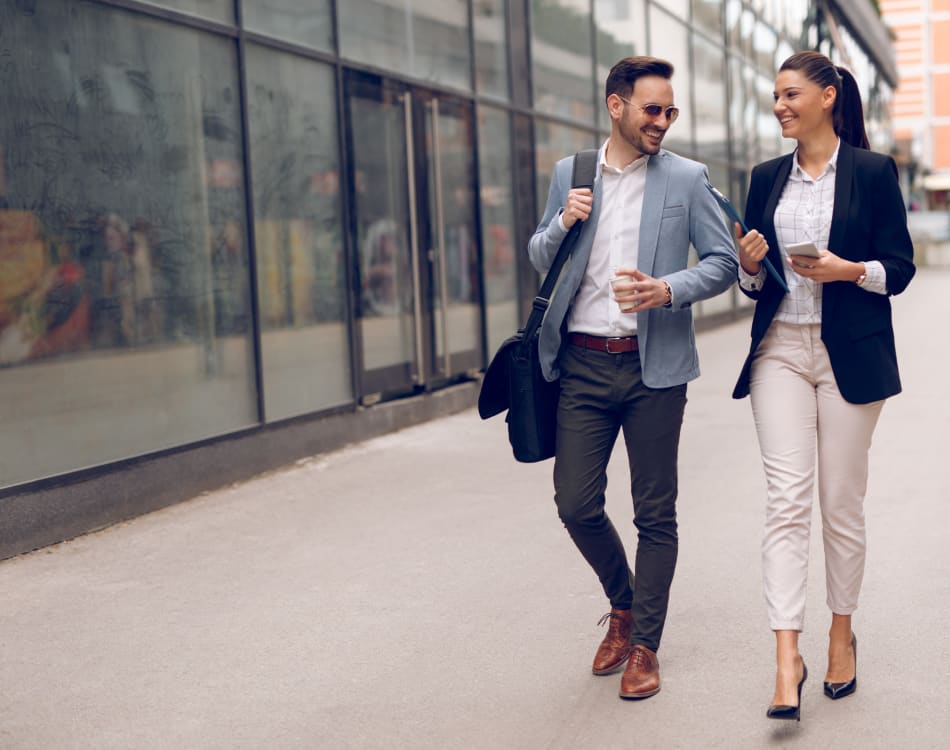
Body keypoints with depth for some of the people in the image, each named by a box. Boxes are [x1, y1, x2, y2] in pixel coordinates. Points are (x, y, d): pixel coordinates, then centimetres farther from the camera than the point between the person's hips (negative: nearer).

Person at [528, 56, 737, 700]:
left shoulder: (686, 179, 2)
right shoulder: (570, 174, 9)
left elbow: (725, 262, 1)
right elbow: (540, 258, 16)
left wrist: (667, 291, -16)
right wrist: (563, 223, -5)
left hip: (654, 365, -2)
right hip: (583, 364, 2)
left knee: (656, 514, 3)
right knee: (576, 505, 1)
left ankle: (644, 646, 15)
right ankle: (622, 605, 28)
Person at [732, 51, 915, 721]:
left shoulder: (873, 172, 0)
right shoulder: (767, 178, 11)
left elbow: (900, 268, -1)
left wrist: (849, 270, -18)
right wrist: (750, 265, -7)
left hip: (850, 355, -2)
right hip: (780, 350, 3)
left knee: (842, 502, 5)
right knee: (787, 499, -7)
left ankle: (842, 634, 24)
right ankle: (787, 656, -11)